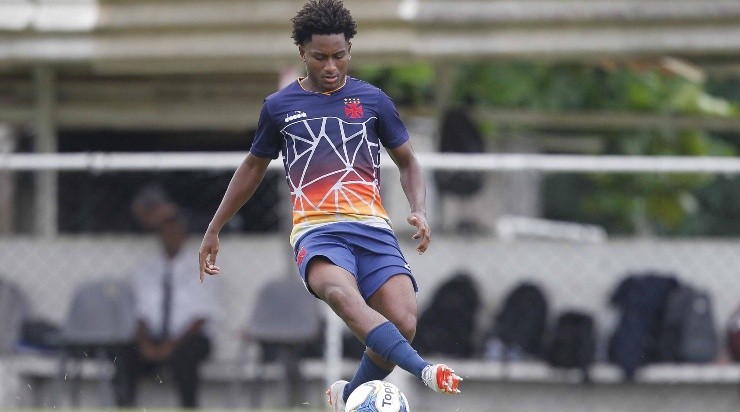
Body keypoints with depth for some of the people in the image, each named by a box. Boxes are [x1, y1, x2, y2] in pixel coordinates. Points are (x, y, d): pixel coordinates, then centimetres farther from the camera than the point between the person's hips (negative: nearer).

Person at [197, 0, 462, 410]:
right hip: (316, 231, -2)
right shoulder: (279, 107, 14)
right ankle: (424, 371, -55)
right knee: (341, 292, -37)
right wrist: (212, 231, 32)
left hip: (372, 227, 2)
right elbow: (253, 167, 28)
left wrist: (419, 211, 2)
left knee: (403, 324, -21)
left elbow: (407, 163, 22)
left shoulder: (372, 100, 13)